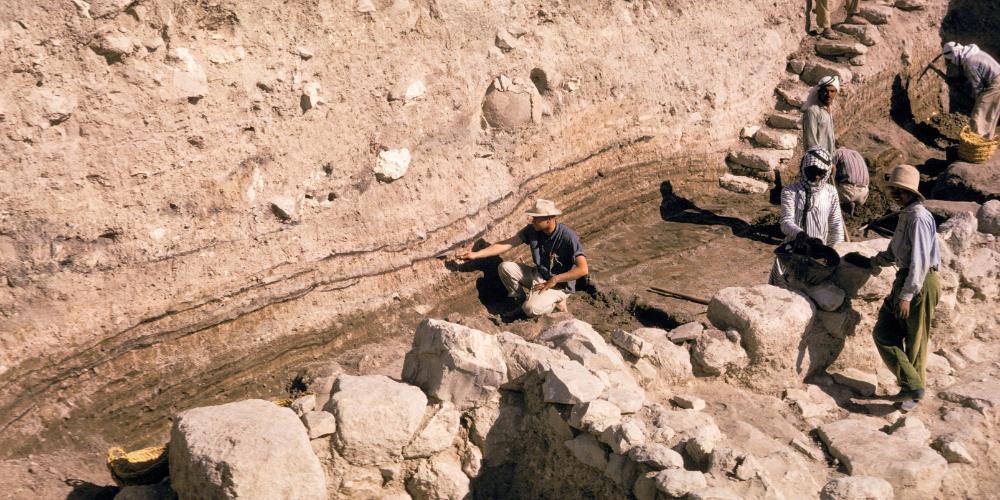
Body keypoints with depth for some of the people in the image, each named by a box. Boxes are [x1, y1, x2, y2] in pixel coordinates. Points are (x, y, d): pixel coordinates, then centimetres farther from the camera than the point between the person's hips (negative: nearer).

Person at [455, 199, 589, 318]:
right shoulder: (532, 230, -8)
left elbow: (583, 269, -31)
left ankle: (556, 301, 1)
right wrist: (476, 254, -13)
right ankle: (522, 299, 5)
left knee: (531, 309, -29)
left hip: (560, 284, -6)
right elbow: (507, 244, -6)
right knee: (505, 267, -11)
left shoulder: (568, 237, -26)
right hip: (538, 275, 6)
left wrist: (553, 280, -26)